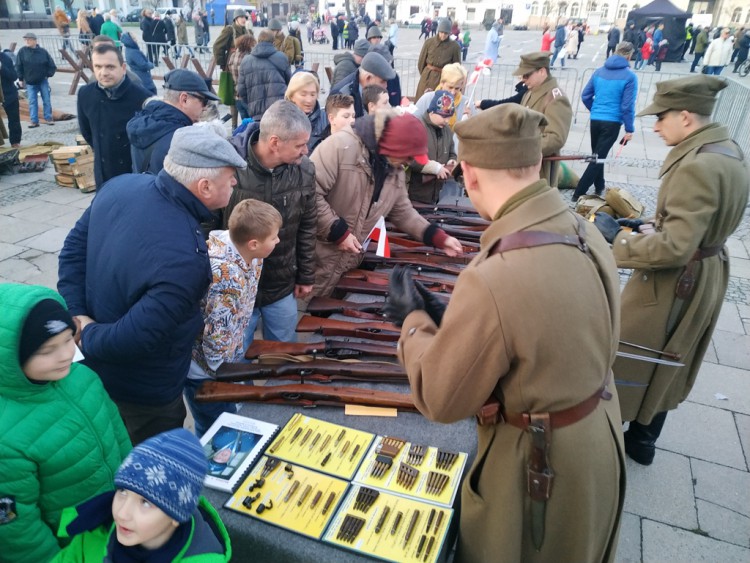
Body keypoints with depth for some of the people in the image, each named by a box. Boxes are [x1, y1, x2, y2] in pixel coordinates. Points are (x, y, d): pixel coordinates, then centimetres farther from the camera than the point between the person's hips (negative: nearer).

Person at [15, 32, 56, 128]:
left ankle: (48, 118, 15)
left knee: (47, 100, 4)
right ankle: (34, 121, 3)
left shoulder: (43, 51, -5)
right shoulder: (22, 51, -4)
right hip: (30, 82, 0)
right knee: (32, 102, 1)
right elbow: (18, 66, 1)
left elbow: (52, 65, 3)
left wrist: (48, 75, -3)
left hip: (43, 81, 0)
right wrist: (21, 79, 0)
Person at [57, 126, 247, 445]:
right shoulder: (185, 258, -38)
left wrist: (76, 314, -5)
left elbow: (74, 247, -1)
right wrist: (87, 337, -16)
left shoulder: (121, 185, -12)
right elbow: (135, 338, -36)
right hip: (146, 390, -7)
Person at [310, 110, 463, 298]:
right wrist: (338, 232, -21)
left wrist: (440, 238, 6)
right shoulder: (341, 146, -19)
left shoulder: (395, 171, 5)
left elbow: (403, 212, 14)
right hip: (319, 258, -7)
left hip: (351, 262, 7)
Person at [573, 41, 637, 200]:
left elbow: (585, 96, 6)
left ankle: (599, 188, 32)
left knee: (596, 155, 19)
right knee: (599, 157, -1)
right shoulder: (630, 76, -10)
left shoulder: (599, 72, 4)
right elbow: (627, 106, -13)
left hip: (595, 120, 5)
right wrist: (629, 129, -5)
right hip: (612, 122, -5)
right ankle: (579, 193, -6)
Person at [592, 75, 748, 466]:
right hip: (705, 276, 10)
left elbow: (675, 247, -30)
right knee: (663, 366, 23)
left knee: (622, 362, 7)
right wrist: (650, 225, 6)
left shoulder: (698, 165, -27)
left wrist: (617, 238, -21)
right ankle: (642, 439, 40)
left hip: (672, 284, -10)